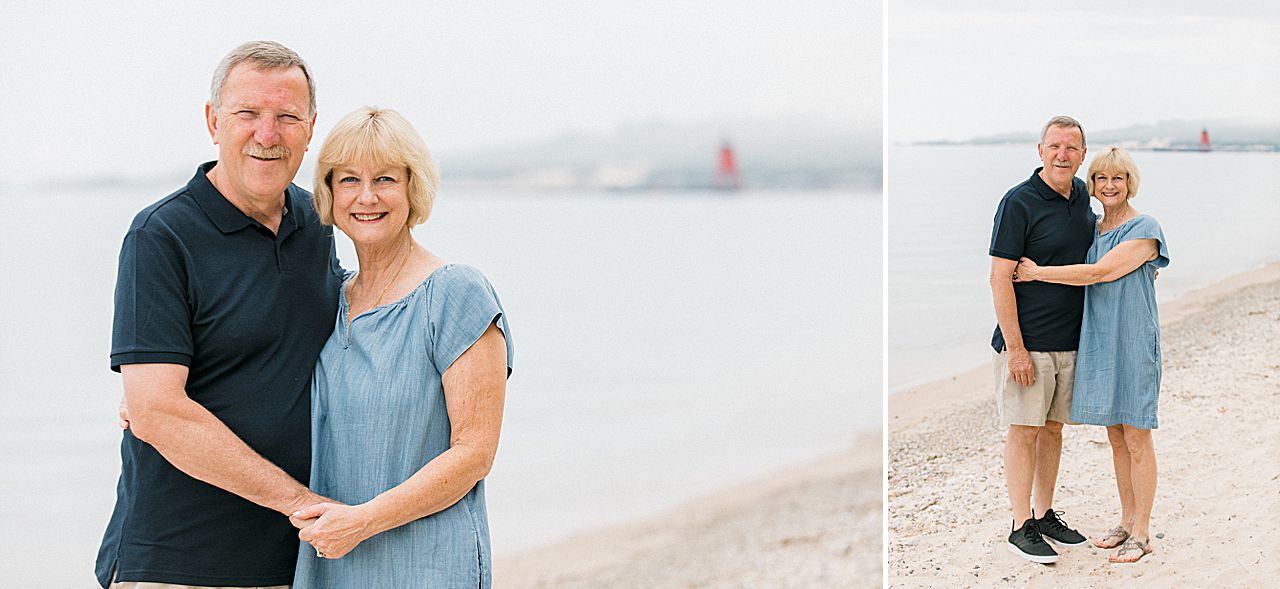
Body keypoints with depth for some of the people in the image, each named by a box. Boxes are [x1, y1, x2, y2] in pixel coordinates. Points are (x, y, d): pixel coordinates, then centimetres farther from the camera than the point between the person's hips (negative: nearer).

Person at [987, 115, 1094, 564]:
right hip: (1028, 344, -7)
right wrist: (1015, 349, -18)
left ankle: (1045, 515, 24)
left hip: (1071, 341, 7)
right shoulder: (1019, 202, -12)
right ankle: (1022, 527, 5)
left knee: (1053, 429, 13)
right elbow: (1000, 278, -15)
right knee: (1025, 431, -2)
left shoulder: (1081, 196, 9)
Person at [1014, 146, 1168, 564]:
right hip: (1099, 342, 7)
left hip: (1133, 343, -7)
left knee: (1136, 440, -2)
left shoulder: (1145, 229, -10)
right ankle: (1127, 521, 23)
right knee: (1117, 438, 13)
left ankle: (1142, 533, 5)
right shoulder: (1093, 231, 12)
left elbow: (1099, 273, -18)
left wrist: (1037, 272, -14)